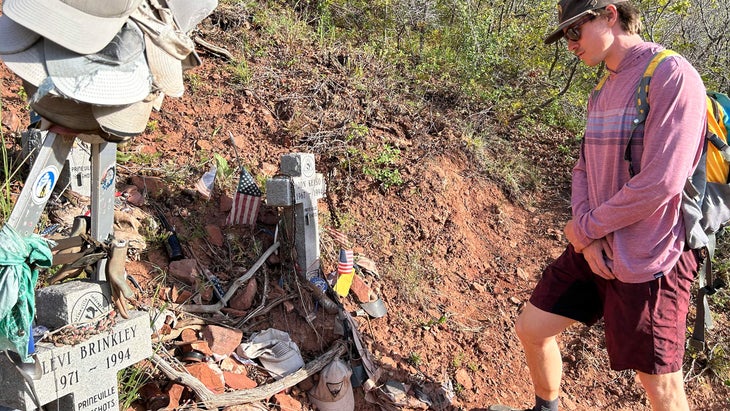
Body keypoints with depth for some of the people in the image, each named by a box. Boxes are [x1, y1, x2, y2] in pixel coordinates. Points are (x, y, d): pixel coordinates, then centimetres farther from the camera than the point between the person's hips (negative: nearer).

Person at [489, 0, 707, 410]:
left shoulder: (673, 76, -17)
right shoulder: (603, 94, 11)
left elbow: (660, 183, -24)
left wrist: (585, 229, -11)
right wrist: (587, 234, -7)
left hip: (646, 264, -8)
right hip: (593, 251, 8)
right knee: (531, 329, 13)